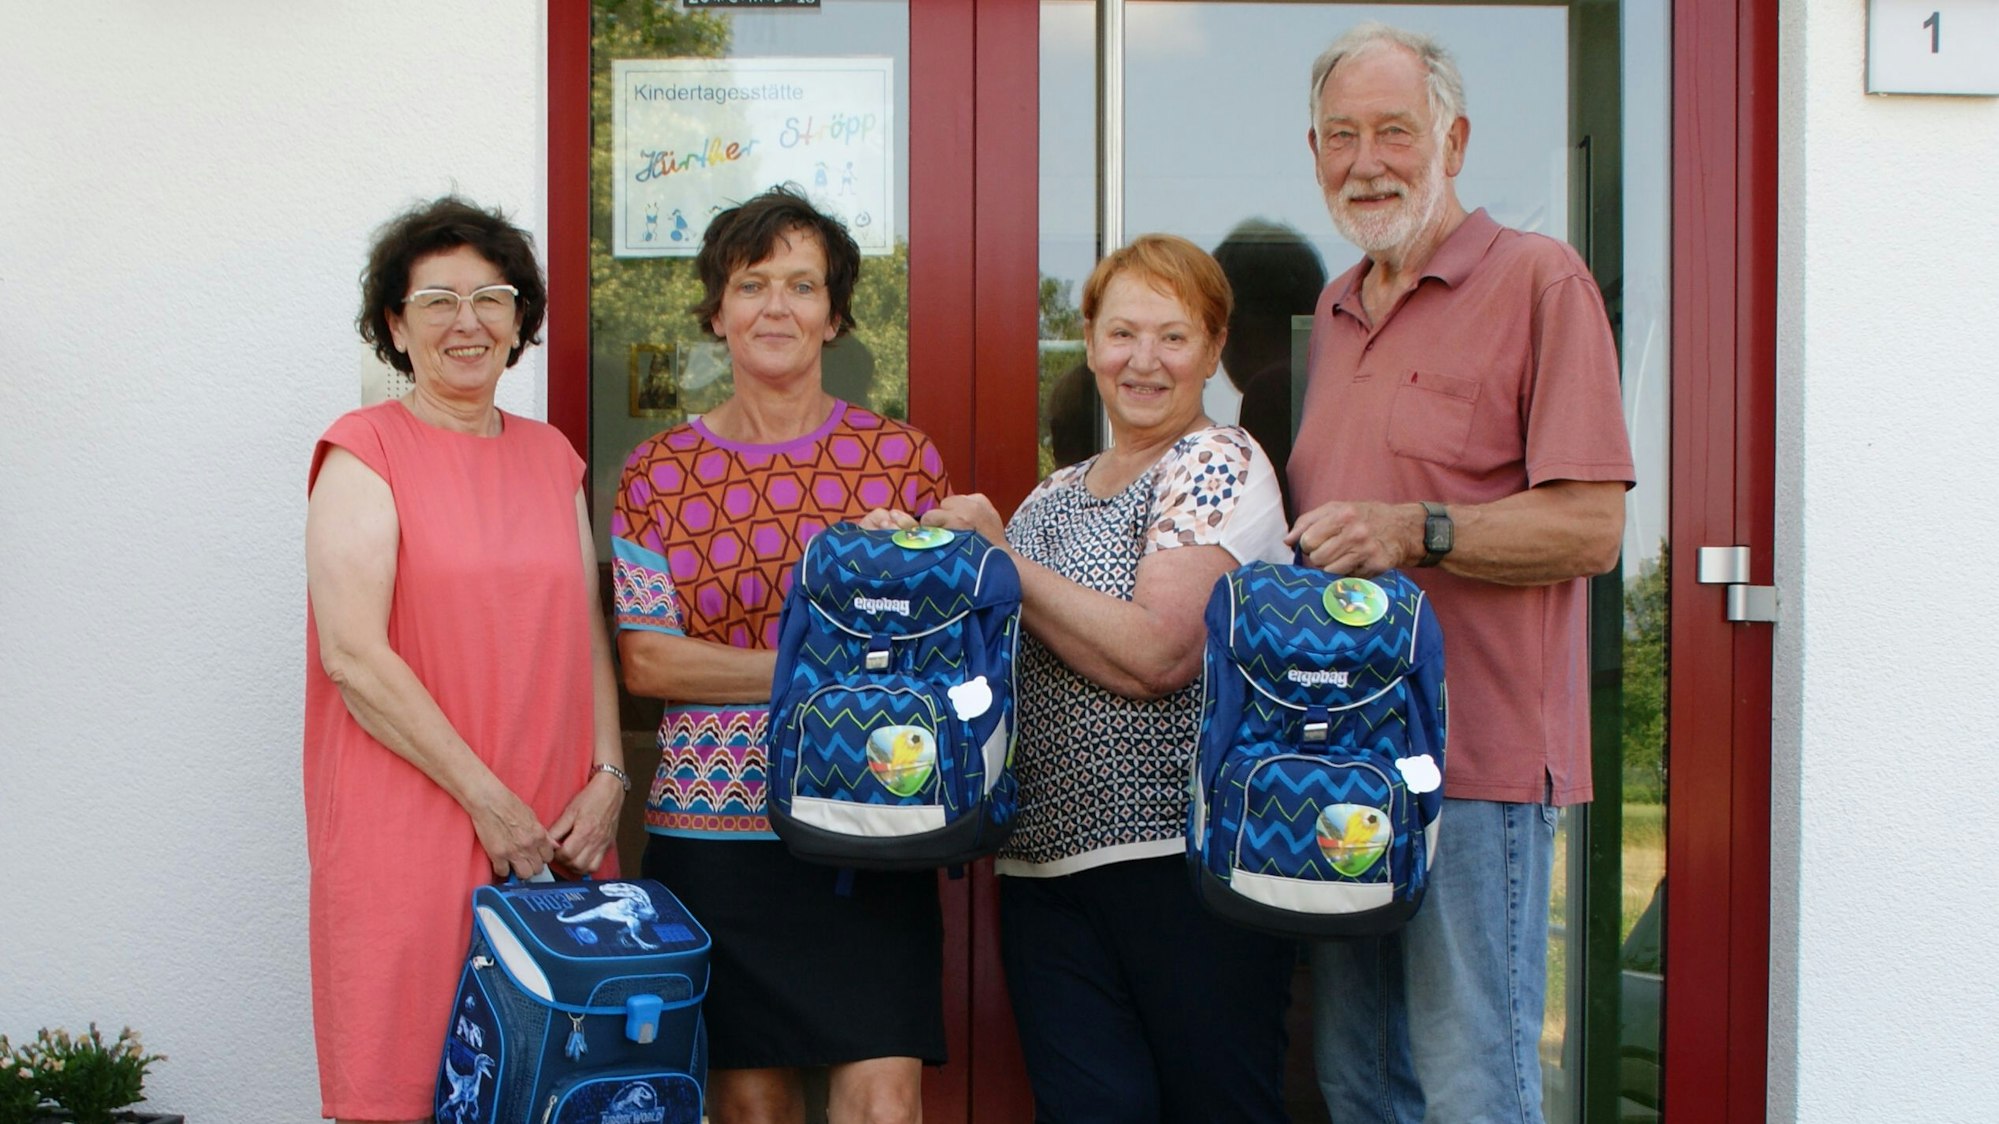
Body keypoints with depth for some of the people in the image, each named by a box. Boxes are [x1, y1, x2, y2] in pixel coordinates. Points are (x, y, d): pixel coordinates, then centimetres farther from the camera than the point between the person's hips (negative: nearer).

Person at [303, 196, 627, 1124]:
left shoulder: (551, 457, 15)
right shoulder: (367, 453, -3)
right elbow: (353, 656, -12)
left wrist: (607, 777, 0)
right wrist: (489, 801, -13)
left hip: (556, 836, 5)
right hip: (414, 830, -5)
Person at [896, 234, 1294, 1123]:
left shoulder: (1218, 464, -5)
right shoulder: (1057, 493, 17)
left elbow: (1152, 655, -18)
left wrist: (1000, 558, -11)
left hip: (1183, 856, -6)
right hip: (1047, 863, 6)